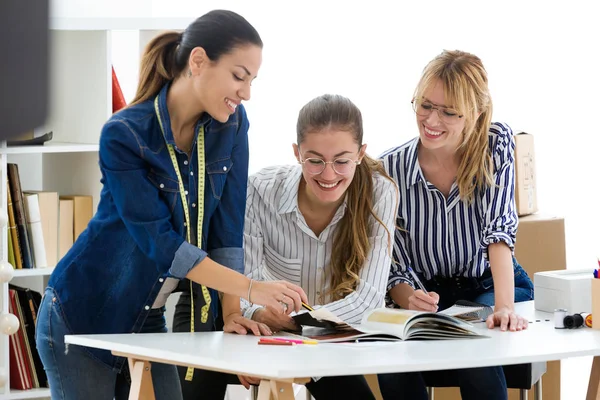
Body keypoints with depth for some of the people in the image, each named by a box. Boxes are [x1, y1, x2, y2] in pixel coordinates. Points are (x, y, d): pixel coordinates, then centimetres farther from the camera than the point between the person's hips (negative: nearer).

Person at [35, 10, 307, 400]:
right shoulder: (124, 135, -21)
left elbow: (228, 229, -3)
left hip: (150, 323, 6)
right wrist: (251, 288, -32)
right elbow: (159, 241, -25)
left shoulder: (231, 124, -4)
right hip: (83, 320, -5)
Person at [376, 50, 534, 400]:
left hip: (494, 288, -1)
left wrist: (504, 307, -39)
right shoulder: (390, 169, -11)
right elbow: (395, 268, -7)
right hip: (428, 296, 1)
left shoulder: (497, 144, -11)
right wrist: (408, 298, -32)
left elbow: (499, 231, -22)